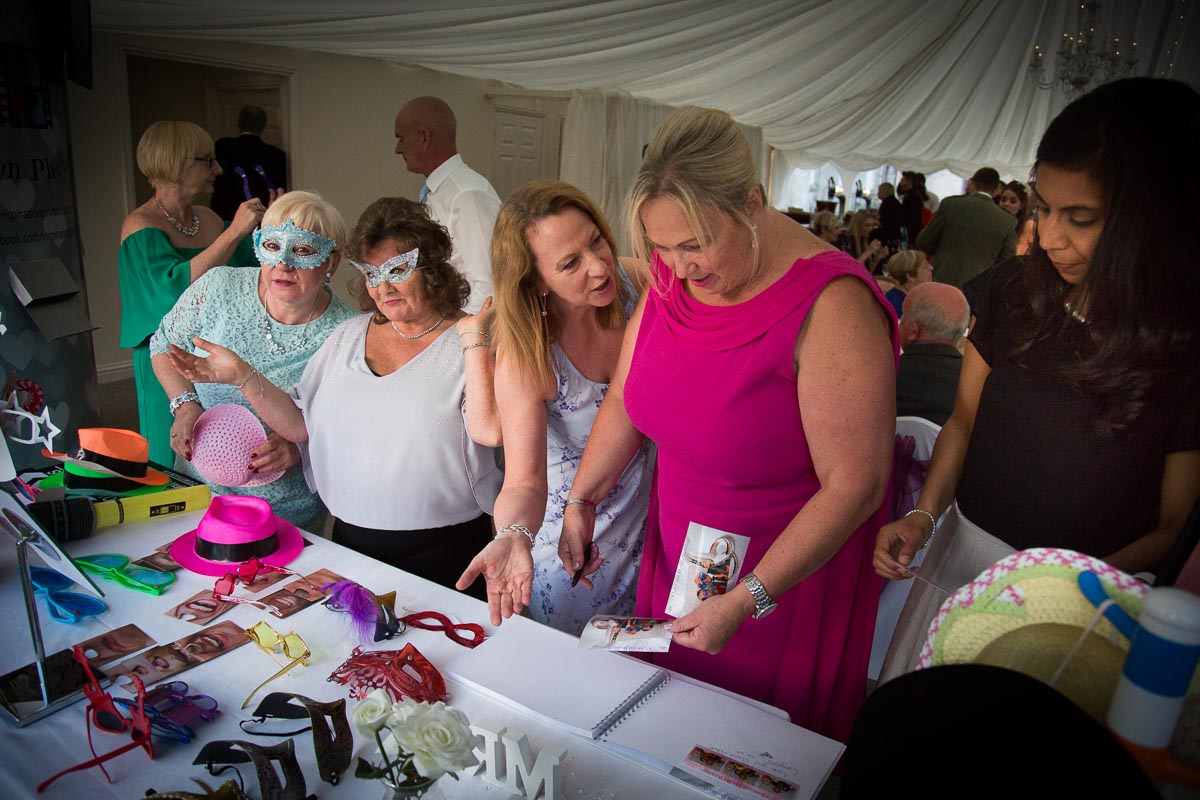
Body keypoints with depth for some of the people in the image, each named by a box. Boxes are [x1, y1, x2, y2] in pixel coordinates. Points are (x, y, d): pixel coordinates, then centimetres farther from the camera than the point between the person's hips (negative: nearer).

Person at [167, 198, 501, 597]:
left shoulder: (468, 343, -8)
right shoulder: (348, 335, 9)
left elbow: (489, 429, -25)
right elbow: (299, 425, 9)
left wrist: (473, 336, -23)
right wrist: (243, 376, -3)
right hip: (350, 539, 5)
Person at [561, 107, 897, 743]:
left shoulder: (830, 307, -26)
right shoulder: (671, 276, -5)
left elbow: (855, 485, -25)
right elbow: (625, 399, 4)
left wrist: (746, 601, -23)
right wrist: (579, 504, 2)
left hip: (793, 566, -5)